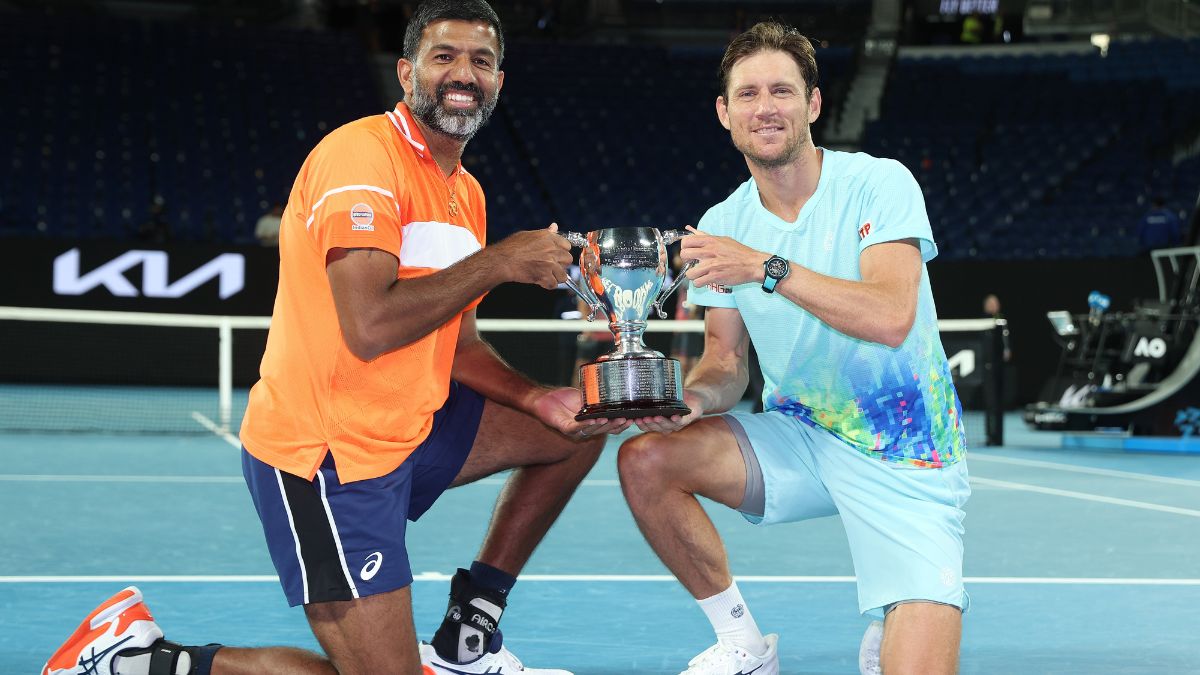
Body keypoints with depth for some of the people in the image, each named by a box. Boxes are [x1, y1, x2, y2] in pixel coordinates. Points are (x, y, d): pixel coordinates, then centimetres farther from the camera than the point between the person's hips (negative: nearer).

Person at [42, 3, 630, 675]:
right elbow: (370, 328, -29)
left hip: (408, 430, 9)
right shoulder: (362, 153, -18)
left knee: (574, 430, 14)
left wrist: (540, 401, -2)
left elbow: (456, 346, 16)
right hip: (325, 454, -9)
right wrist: (499, 262, -20)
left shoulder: (466, 192, 12)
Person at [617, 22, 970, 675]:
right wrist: (693, 398, -19)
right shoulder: (720, 227, 0)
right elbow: (727, 359, 5)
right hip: (799, 438, 5)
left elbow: (892, 317, -28)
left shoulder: (880, 184, -14)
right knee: (645, 458, -18)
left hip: (905, 458, -5)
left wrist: (768, 267, -31)